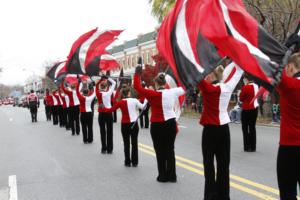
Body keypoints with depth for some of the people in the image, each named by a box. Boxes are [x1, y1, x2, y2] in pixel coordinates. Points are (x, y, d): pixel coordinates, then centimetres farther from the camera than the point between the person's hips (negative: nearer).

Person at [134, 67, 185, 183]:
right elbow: (184, 88, 16)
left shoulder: (153, 94, -15)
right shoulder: (173, 92, -2)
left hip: (158, 125, -4)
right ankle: (172, 176, 16)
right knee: (170, 150, 12)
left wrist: (137, 73, -5)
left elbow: (137, 87, -14)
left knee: (160, 151, 7)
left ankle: (163, 176, 12)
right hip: (171, 124, 4)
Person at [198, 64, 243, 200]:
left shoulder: (208, 88, -15)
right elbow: (237, 71, 11)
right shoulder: (227, 87, 0)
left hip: (210, 130, -6)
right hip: (224, 129, 6)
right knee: (223, 163, 10)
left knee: (209, 163, 2)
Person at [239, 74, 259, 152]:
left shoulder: (245, 87, -15)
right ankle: (253, 147, 13)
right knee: (252, 127, 11)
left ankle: (247, 147, -1)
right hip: (255, 108, 7)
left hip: (247, 109, -7)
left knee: (245, 128, 1)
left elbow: (241, 99, -7)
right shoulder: (256, 86, 5)